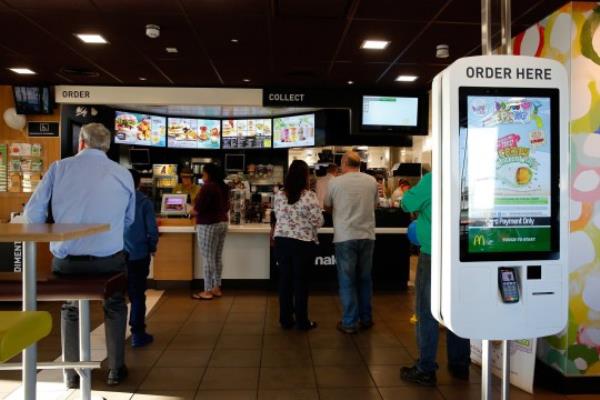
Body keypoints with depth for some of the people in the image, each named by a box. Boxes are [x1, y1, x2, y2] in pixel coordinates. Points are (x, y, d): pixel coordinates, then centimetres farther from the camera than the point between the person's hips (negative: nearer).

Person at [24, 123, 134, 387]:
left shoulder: (59, 168, -1)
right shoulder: (123, 174, 1)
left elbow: (33, 214, -1)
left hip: (66, 258, 1)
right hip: (109, 259, 0)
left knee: (70, 310, 25)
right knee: (115, 308, 24)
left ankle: (72, 373, 30)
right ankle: (116, 369, 27)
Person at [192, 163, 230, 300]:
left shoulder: (208, 187, -15)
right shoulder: (223, 187, 12)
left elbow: (198, 208, -18)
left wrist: (194, 211, 2)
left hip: (208, 225, -9)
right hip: (222, 223, 9)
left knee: (207, 259, -3)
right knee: (218, 257, 12)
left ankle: (208, 291, 3)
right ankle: (217, 288, 19)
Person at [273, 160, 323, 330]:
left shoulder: (279, 195, 2)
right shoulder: (310, 196, -12)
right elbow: (318, 222, -10)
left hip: (281, 241, 4)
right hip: (303, 242, -4)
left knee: (285, 279, 12)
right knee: (301, 281, 6)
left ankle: (285, 319, 20)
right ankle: (302, 321, 15)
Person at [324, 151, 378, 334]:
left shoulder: (335, 182, -5)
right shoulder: (372, 181, 3)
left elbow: (327, 206, 8)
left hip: (345, 237, -3)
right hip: (367, 236, 3)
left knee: (347, 281, 5)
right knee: (365, 278, 16)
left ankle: (350, 323, 10)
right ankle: (366, 319, 26)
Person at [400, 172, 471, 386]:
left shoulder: (432, 179, -15)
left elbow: (408, 204, -6)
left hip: (434, 255, -5)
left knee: (427, 312, 3)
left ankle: (426, 370, 9)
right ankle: (460, 365, 26)